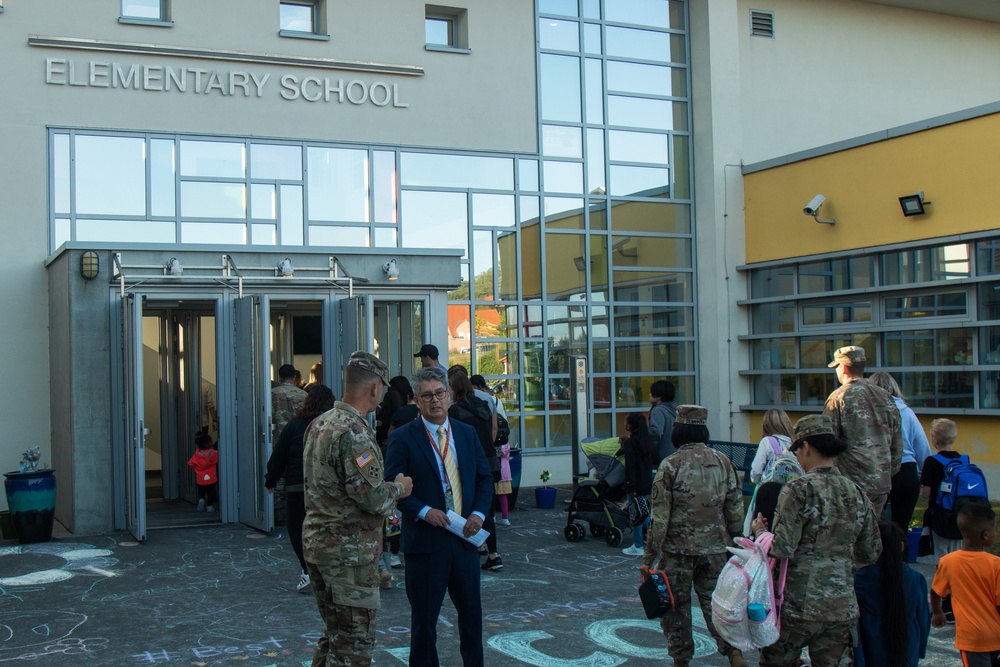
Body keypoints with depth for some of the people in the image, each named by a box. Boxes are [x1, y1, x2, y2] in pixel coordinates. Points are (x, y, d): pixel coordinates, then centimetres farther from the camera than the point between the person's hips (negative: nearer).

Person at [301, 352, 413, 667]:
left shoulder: (318, 424, 9)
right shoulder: (355, 432, -20)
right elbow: (372, 498, -23)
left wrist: (387, 487, 16)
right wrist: (398, 488, -3)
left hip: (316, 542, 9)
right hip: (349, 551, -9)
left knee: (334, 637, 20)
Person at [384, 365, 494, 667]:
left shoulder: (467, 433, 8)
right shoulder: (403, 438, -6)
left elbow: (485, 478, 12)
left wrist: (479, 513, -4)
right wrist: (423, 511, -20)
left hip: (465, 537, 4)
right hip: (426, 540, -4)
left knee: (471, 610, 14)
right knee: (424, 617, 6)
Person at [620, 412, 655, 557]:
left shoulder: (630, 443, -15)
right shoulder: (647, 441, 7)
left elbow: (631, 466, -18)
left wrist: (632, 487, -18)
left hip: (636, 485, -7)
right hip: (647, 483, 7)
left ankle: (638, 546, 6)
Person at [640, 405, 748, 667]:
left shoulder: (670, 465, -11)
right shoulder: (723, 462, 1)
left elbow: (660, 516, -12)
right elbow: (736, 510, 5)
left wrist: (648, 558, -7)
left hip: (678, 549, -3)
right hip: (715, 548, 3)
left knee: (676, 606, 10)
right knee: (715, 600, 13)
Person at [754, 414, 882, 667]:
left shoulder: (799, 490, -12)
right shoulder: (857, 493, 6)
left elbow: (781, 549, -17)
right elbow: (871, 553, 14)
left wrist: (760, 531, 1)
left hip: (799, 605, -5)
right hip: (843, 608, 5)